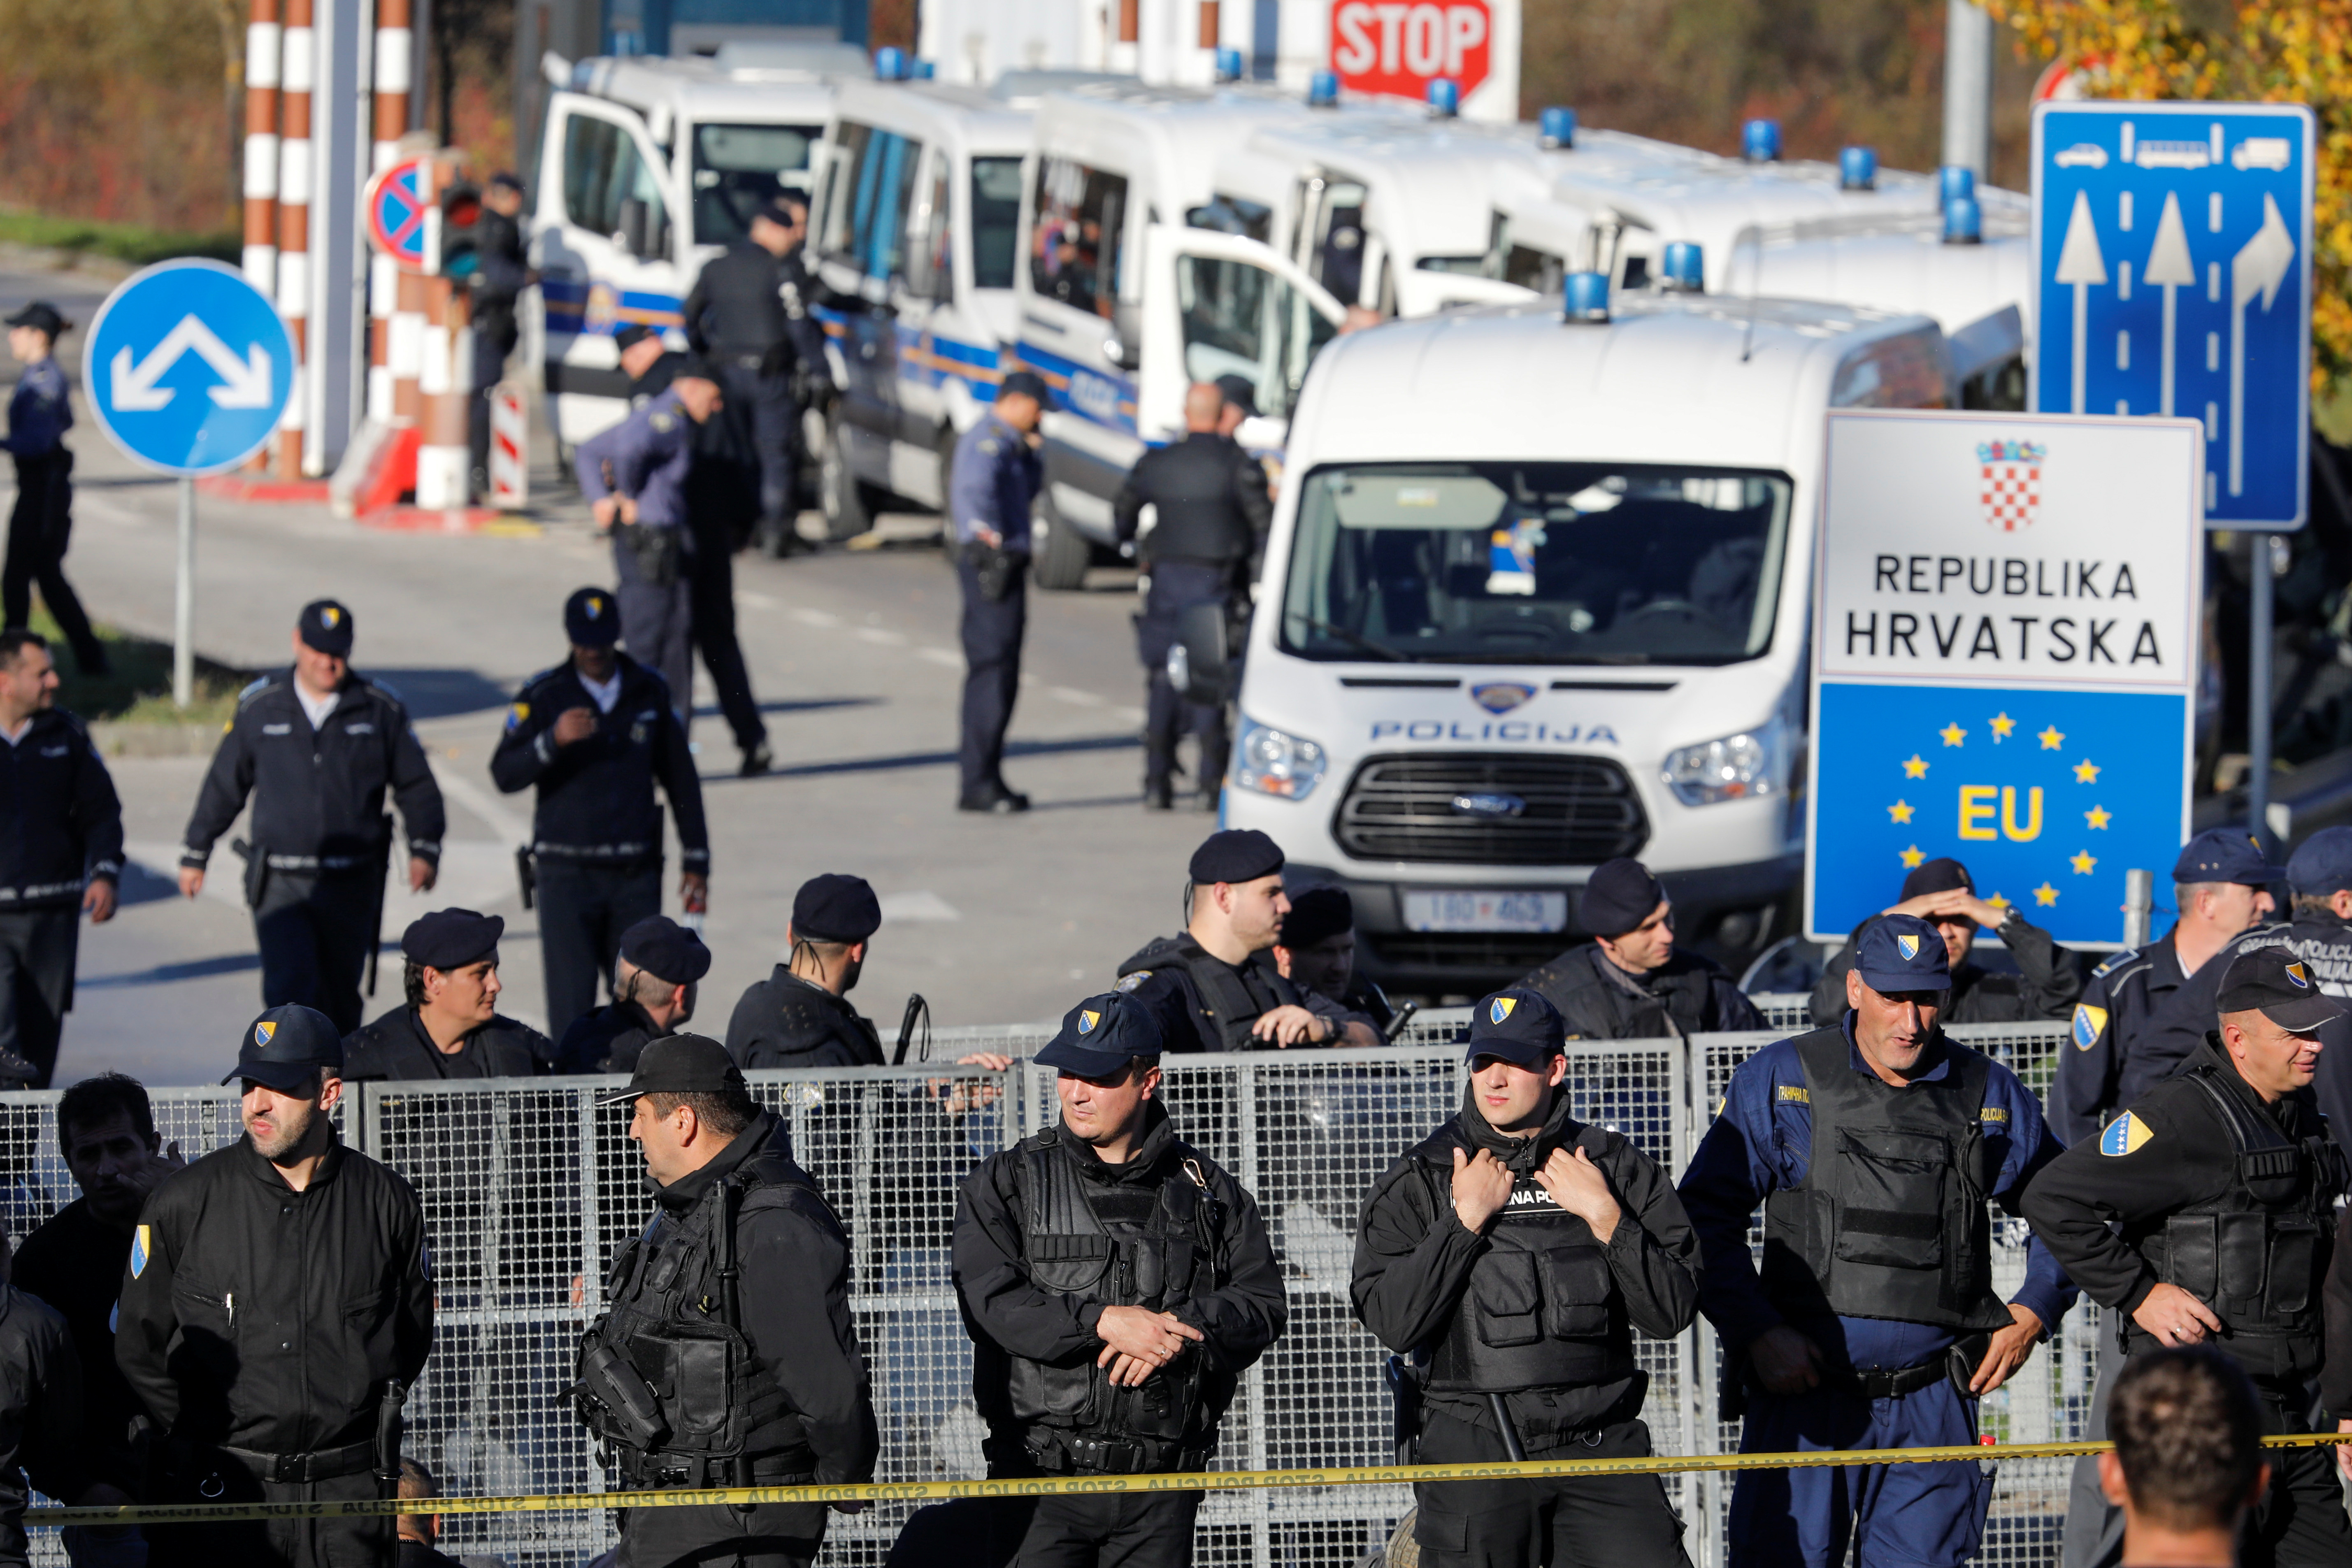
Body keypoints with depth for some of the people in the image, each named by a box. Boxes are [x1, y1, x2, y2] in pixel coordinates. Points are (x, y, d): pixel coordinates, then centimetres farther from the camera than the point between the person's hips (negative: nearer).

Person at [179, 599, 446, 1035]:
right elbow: (223, 785, 15)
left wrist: (425, 850, -3)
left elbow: (417, 787, 11)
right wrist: (195, 854, 19)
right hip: (281, 884, -1)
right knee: (290, 991, -18)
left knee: (340, 1003, 8)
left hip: (351, 885, 1)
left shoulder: (380, 709, 4)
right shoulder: (261, 706, 4)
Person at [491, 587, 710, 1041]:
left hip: (635, 877, 3)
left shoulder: (649, 693, 8)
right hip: (567, 874, -3)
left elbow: (681, 778, 16)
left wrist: (696, 861, 14)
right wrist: (552, 741, -28)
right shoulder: (543, 696, -2)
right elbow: (505, 775, -10)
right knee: (571, 1004, -8)